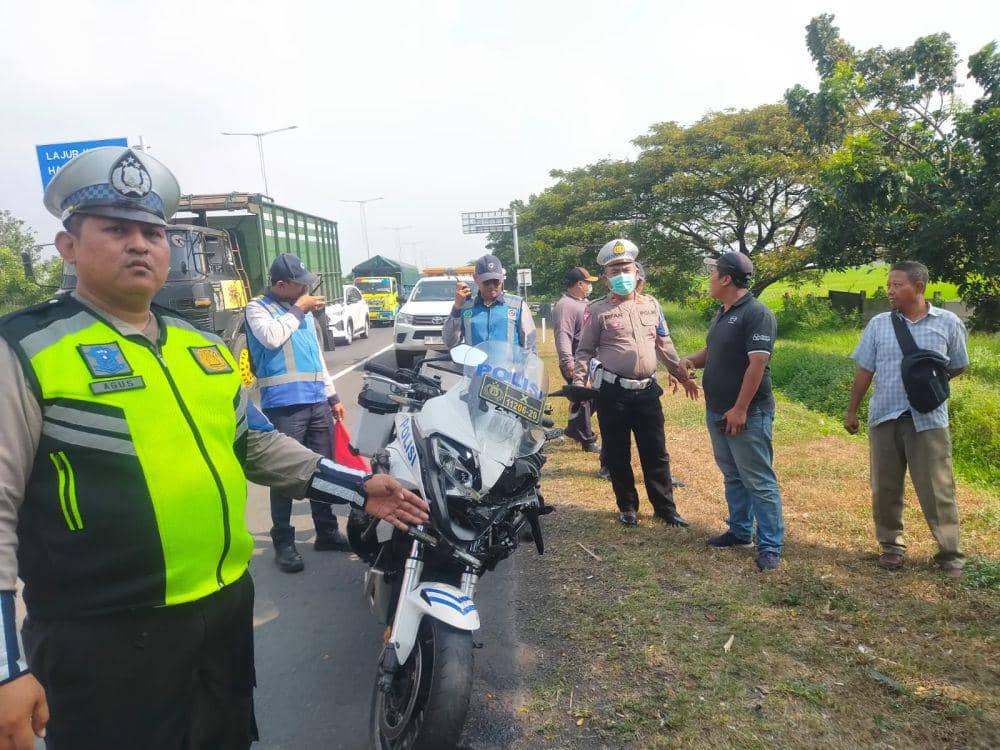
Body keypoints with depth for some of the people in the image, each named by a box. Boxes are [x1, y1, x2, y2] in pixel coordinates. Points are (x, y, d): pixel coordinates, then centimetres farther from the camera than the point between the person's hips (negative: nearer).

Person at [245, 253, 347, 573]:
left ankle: (327, 532, 23)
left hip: (318, 401, 7)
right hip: (284, 404, -6)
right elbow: (271, 337, -21)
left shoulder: (303, 310, 20)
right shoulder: (258, 307, 1)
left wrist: (332, 395, 22)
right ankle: (283, 542, 7)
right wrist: (297, 310, -8)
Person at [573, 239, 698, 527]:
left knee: (656, 453, 10)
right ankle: (627, 506, 24)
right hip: (613, 393, -3)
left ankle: (665, 507, 22)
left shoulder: (650, 304, 10)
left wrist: (682, 374, 16)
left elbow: (663, 344, 18)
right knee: (618, 455, 7)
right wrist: (577, 385, -12)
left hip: (647, 391, 3)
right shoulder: (598, 310, -2)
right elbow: (585, 351, 0)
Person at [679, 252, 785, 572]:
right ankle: (740, 531, 31)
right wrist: (691, 359, 3)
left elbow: (757, 364, -21)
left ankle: (770, 546, 7)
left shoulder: (757, 314, -15)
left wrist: (740, 409, -22)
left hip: (747, 414, -9)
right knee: (732, 476, 18)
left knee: (759, 481, -2)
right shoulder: (722, 314, 13)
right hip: (718, 412, 9)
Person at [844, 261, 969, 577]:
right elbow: (864, 371, 8)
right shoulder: (878, 324, 3)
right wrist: (851, 411, 9)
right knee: (885, 488, 10)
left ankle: (950, 553, 16)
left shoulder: (948, 323, -1)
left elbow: (957, 366, 11)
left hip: (929, 419, -2)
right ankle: (891, 545, 25)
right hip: (884, 417, 2)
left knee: (937, 489, 1)